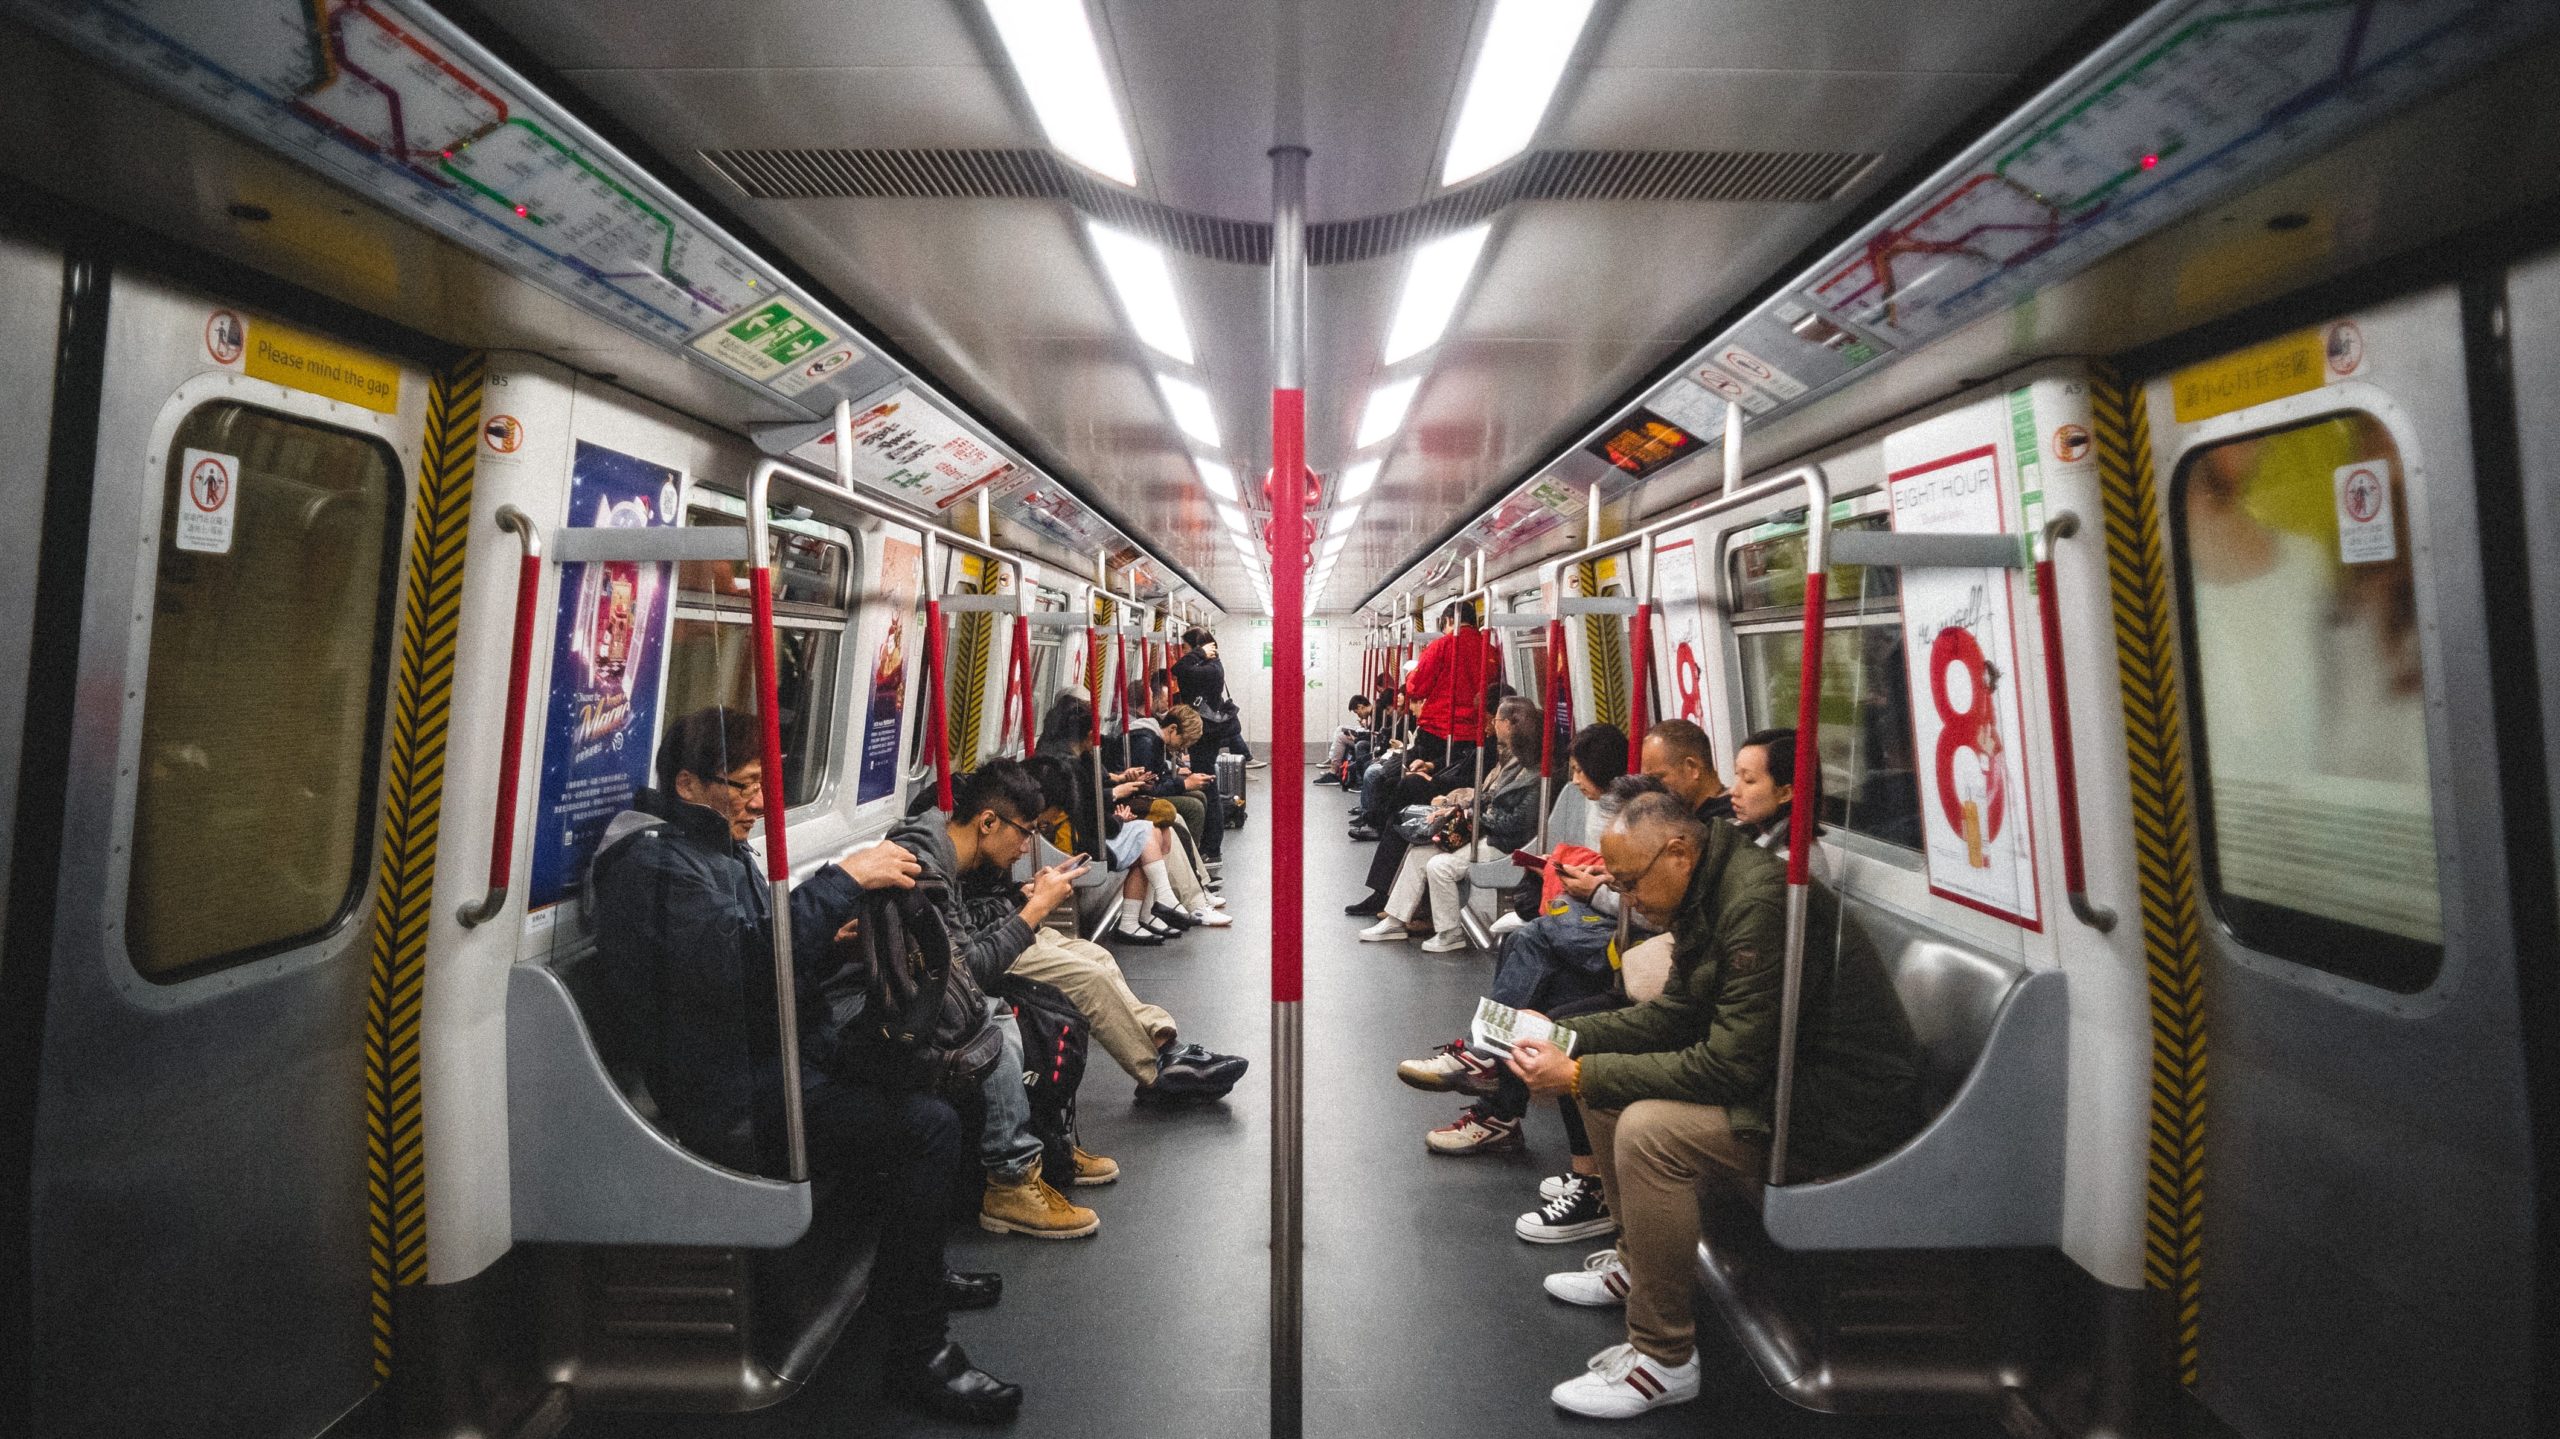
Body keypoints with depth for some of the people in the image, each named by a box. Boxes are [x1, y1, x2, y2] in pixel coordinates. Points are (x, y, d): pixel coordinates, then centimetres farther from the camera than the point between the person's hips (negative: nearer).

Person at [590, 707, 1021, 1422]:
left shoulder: (717, 849, 16)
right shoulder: (651, 861, -16)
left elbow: (778, 949, 20)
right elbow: (741, 962, -31)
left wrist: (839, 934, 0)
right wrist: (843, 880, -26)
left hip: (767, 1060, 10)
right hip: (723, 1101, -10)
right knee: (926, 1126, -21)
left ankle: (909, 1267, 28)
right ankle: (917, 1354, -9)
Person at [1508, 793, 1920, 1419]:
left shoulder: (1762, 903, -28)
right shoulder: (1706, 893, 3)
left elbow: (1730, 1068, -28)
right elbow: (1675, 1013, 11)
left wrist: (1581, 1075, -24)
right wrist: (1569, 1038, -1)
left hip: (1838, 1114, -10)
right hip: (1774, 1078, 10)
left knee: (1647, 1129, -27)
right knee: (1608, 1083, 8)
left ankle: (1664, 1359, -9)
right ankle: (1638, 1260, 24)